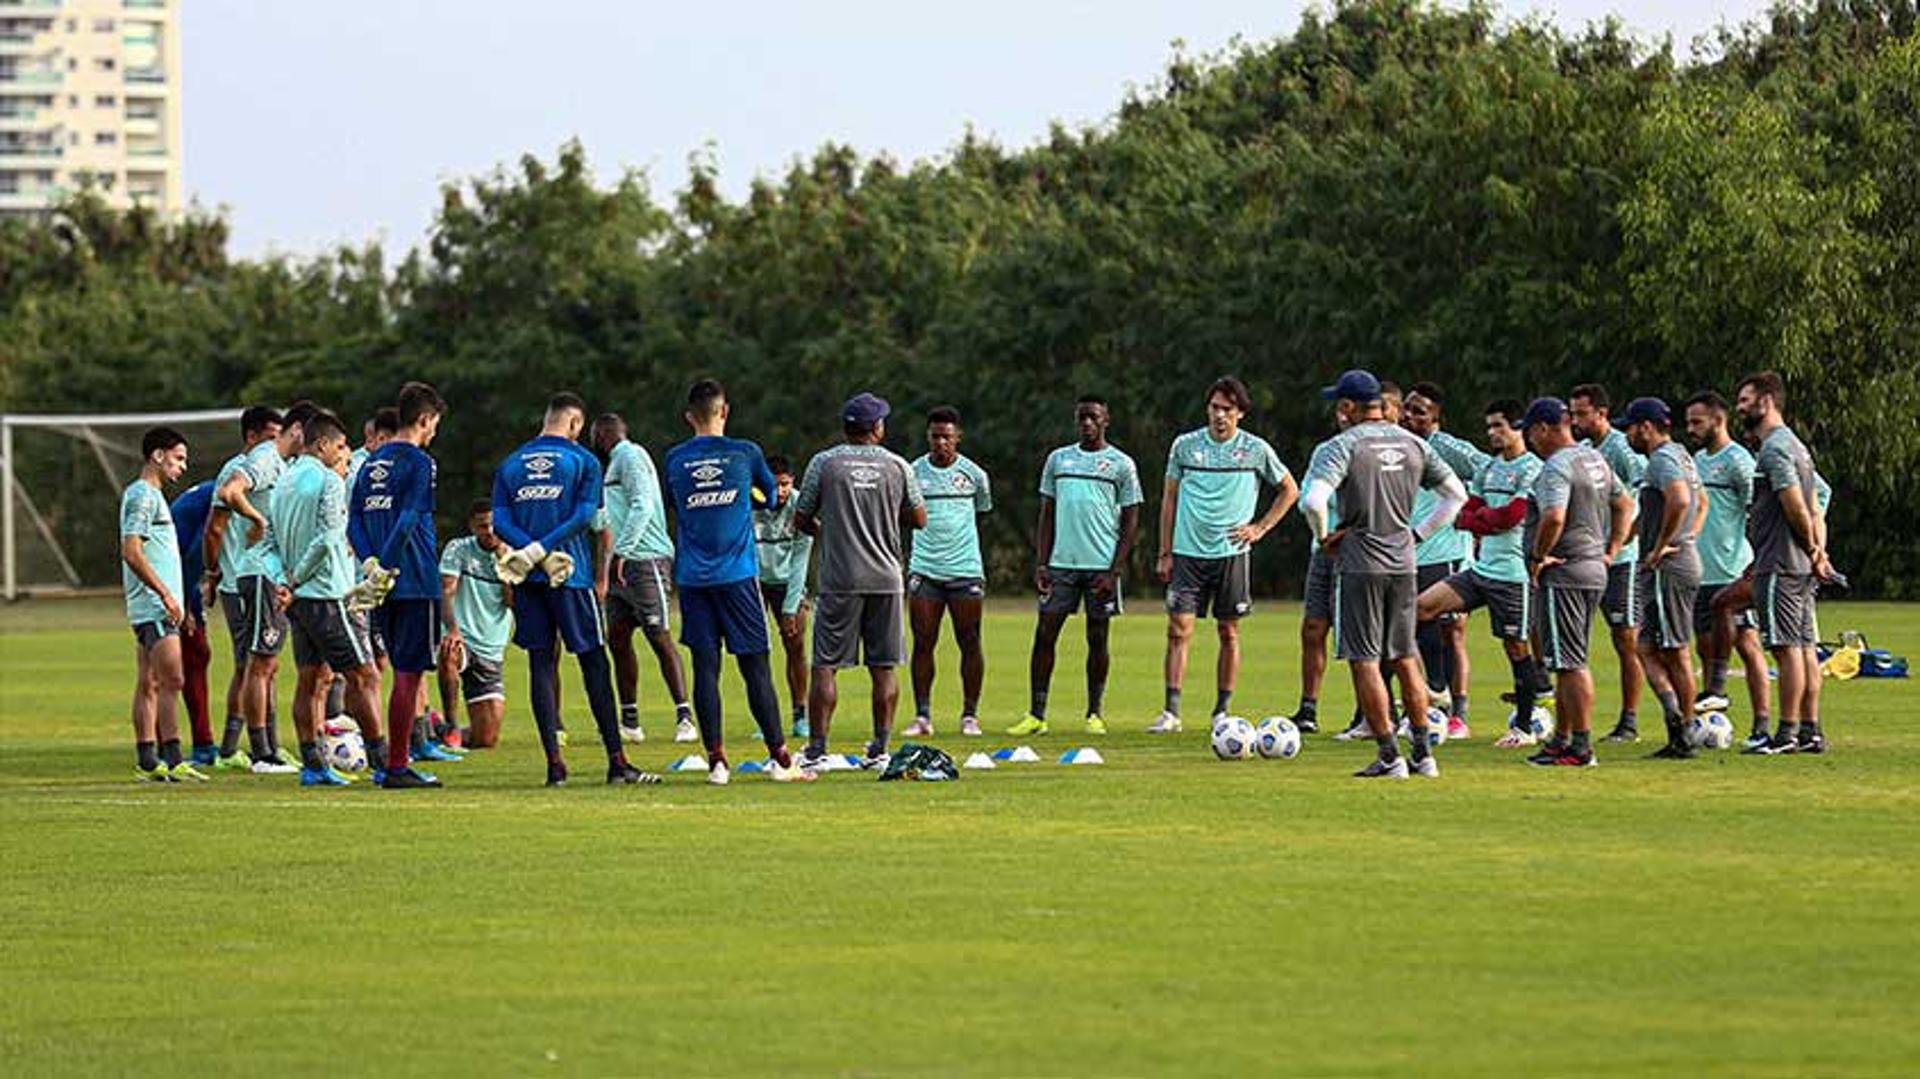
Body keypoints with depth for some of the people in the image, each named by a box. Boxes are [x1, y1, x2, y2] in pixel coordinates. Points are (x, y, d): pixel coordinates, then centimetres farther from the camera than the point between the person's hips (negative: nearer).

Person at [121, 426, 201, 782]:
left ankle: (147, 761, 9)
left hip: (158, 607, 10)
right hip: (154, 606, -10)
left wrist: (174, 600, 23)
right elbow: (132, 552, -19)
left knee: (149, 684, 8)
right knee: (171, 680, -13)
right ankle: (172, 759, -17)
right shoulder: (143, 496, -11)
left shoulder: (150, 495, 20)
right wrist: (166, 594, -19)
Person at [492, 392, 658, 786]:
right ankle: (616, 762, 0)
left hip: (528, 579, 3)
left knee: (541, 664, 4)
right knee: (594, 664, 1)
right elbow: (584, 515, -11)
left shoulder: (510, 465, 12)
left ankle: (554, 762, -1)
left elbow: (500, 521, 1)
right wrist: (543, 549, -13)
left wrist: (535, 552, -10)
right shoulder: (583, 461, 1)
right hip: (571, 576, -3)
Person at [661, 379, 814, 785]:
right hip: (738, 575, -1)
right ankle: (780, 759, 1)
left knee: (705, 667, 2)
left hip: (692, 579, 1)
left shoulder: (675, 460, 3)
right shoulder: (745, 453, -1)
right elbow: (773, 495, 16)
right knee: (756, 668, 1)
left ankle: (716, 761, -3)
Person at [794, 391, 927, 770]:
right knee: (883, 667, 8)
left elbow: (801, 520, 3)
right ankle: (880, 749, 8)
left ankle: (816, 750, -8)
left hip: (840, 581, -2)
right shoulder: (897, 466, 3)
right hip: (885, 579, 2)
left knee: (825, 666, -1)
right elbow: (919, 519, 10)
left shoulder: (824, 463, -2)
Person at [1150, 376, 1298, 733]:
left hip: (1232, 553, -1)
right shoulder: (1185, 445, 5)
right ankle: (1171, 711, -7)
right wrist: (1165, 553, 6)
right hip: (1188, 552, 1)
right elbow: (1170, 499, 11)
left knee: (1228, 633, 4)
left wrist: (1260, 528, 4)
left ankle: (1222, 711, 12)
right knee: (1179, 629, -7)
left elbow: (1289, 490, 14)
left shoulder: (1255, 449, 1)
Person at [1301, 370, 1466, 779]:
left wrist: (1324, 538, -5)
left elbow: (1313, 500, -23)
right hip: (1403, 565, 6)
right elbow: (1456, 494, 12)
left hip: (1360, 565, -6)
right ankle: (1423, 753, 13)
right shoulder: (1412, 444, 7)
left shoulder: (1346, 445, -11)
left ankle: (1389, 757, -5)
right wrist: (1417, 533, 15)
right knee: (1405, 660, 14)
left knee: (1365, 661, -1)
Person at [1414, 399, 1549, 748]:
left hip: (1513, 573, -8)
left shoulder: (1532, 469, -9)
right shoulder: (1488, 468, 15)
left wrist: (1479, 517, -1)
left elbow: (1511, 516, -17)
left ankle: (1524, 726, 9)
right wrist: (1490, 522, -7)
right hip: (1481, 568, 8)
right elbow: (1464, 515, 11)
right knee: (1422, 605, -4)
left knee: (1517, 647, 0)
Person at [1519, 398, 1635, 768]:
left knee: (1569, 662, -7)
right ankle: (1562, 739, 23)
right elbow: (1625, 505, 23)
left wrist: (1538, 557, -16)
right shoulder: (1595, 460, 14)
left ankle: (1581, 746, -8)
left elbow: (1554, 518, -30)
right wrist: (1611, 552, 20)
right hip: (1595, 571, 10)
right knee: (1570, 662, 16)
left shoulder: (1556, 467, -16)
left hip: (1562, 574, -10)